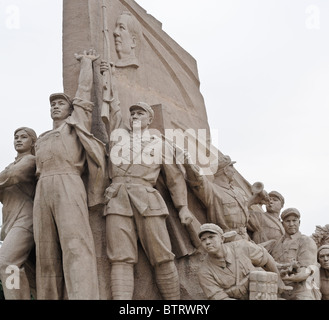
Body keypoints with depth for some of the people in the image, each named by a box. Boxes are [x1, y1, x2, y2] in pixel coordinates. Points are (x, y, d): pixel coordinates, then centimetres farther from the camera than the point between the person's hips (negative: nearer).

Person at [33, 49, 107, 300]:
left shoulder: (77, 123, 20)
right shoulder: (42, 141, 33)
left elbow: (84, 90, 24)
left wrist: (86, 62, 36)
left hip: (69, 187, -5)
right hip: (43, 192, 6)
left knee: (75, 245, -22)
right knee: (47, 255, -4)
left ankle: (83, 297, -36)